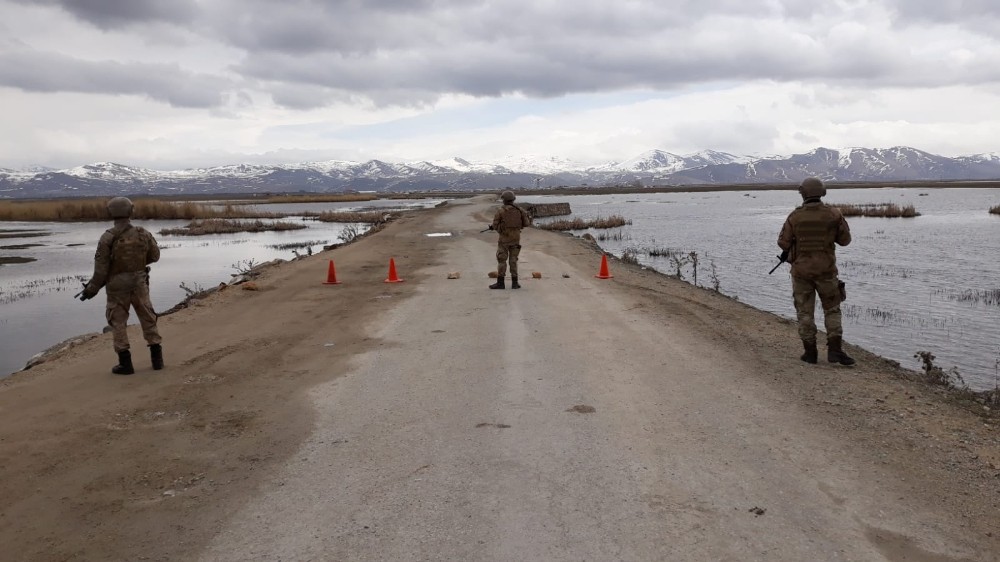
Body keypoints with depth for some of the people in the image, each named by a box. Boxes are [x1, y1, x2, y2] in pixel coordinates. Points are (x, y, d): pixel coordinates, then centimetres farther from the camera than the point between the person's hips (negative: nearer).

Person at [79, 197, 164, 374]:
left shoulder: (108, 237, -14)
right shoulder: (143, 233, -5)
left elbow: (101, 266, -13)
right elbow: (154, 255, 9)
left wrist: (92, 288, -3)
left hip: (117, 285, -2)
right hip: (139, 283, 2)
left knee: (118, 322, 8)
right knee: (148, 318, 13)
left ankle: (125, 363, 7)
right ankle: (157, 358, 14)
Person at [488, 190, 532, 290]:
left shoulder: (500, 211, -10)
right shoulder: (519, 210, 0)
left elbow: (495, 226, -7)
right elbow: (526, 224, 1)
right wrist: (528, 217, 22)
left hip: (504, 238, -3)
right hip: (515, 239, 4)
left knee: (501, 260, 2)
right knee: (513, 260, 9)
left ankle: (500, 282, 0)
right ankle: (514, 283, 7)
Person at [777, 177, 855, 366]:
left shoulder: (795, 216, -8)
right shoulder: (834, 214, -6)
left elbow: (783, 243, -2)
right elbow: (845, 240, 4)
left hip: (801, 270, 0)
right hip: (825, 270, 0)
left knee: (805, 311, 9)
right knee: (832, 310, 11)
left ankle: (810, 352, 10)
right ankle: (835, 350, 0)